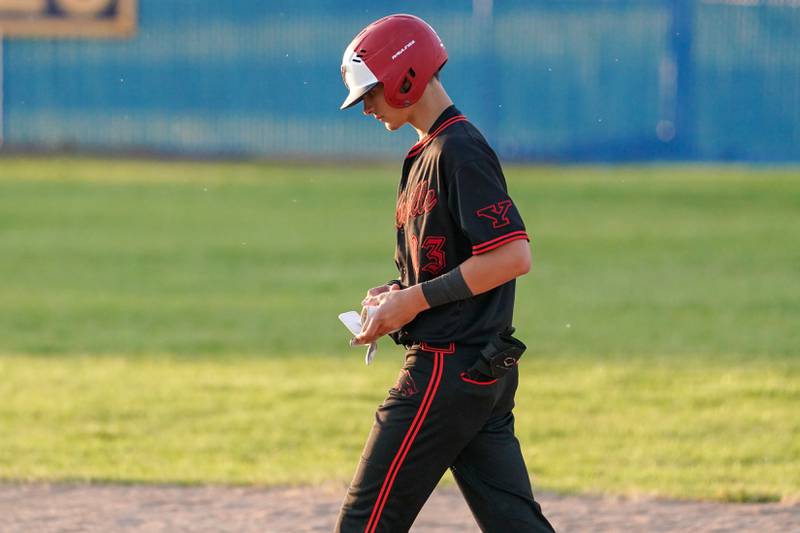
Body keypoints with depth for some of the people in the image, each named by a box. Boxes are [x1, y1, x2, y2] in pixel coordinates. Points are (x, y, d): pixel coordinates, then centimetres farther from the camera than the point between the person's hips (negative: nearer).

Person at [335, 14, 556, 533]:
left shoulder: (458, 151, -15)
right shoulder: (432, 150, 16)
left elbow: (513, 256, -22)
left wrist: (416, 299, -17)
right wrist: (401, 292, 8)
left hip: (446, 370, -10)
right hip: (485, 372, 10)